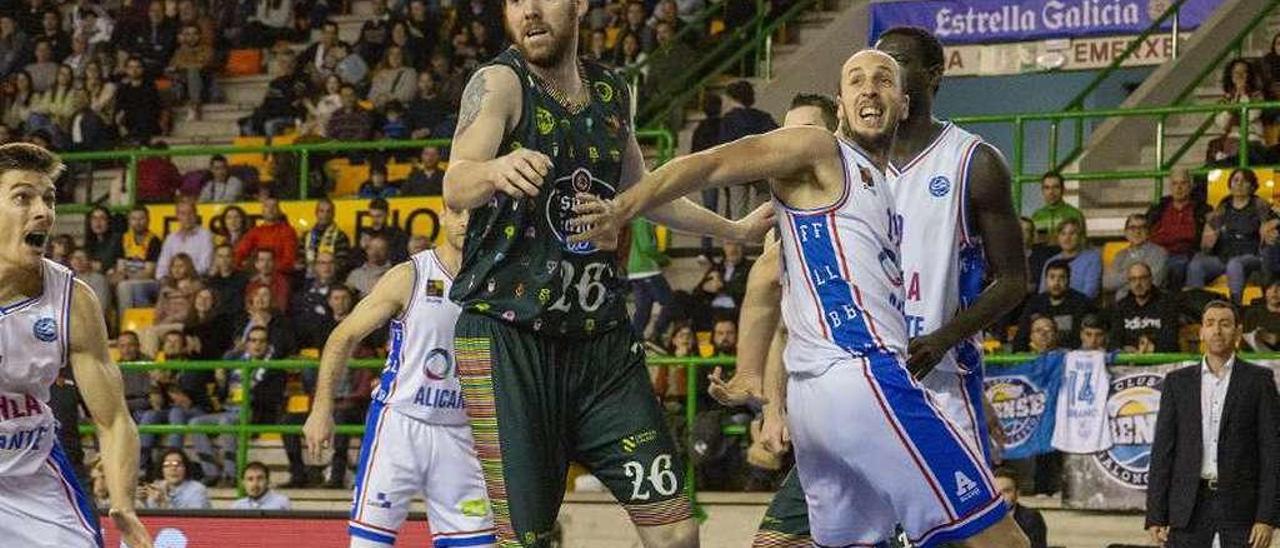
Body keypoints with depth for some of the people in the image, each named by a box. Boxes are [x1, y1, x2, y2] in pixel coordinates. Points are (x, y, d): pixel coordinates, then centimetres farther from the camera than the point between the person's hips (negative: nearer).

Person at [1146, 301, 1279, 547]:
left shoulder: (1259, 380, 4)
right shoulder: (1177, 381, 10)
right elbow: (1162, 450, 8)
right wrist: (1156, 517, 1)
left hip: (1240, 506, -2)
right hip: (1190, 506, 2)